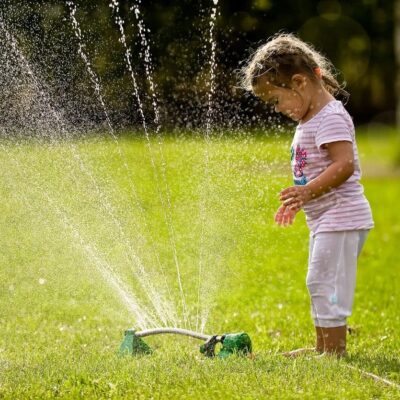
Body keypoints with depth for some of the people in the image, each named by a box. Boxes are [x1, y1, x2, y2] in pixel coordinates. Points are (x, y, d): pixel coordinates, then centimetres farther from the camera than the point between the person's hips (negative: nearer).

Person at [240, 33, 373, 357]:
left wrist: (308, 191, -34)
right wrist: (299, 201, 20)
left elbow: (345, 164, -28)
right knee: (320, 283, 16)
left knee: (325, 281, -10)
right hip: (324, 220, 11)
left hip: (341, 217, -11)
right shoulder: (309, 120, 15)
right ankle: (323, 347, 24)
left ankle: (334, 349, -7)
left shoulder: (331, 118, -18)